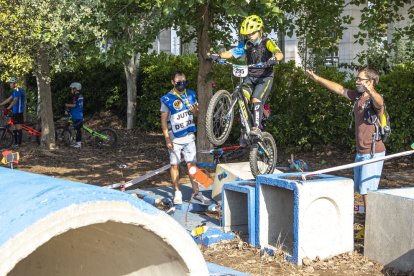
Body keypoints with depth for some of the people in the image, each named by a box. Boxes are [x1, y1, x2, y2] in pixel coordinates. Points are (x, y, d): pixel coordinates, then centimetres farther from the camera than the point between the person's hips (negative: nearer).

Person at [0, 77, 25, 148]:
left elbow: (15, 100, -27)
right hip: (15, 111, 10)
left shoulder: (18, 90, -14)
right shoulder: (15, 91, 19)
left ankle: (19, 143, -7)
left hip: (19, 111, -10)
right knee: (15, 126, 10)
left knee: (18, 126, -9)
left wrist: (8, 108, -36)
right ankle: (16, 142, 14)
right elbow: (8, 99, 23)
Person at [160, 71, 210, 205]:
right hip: (174, 138, -3)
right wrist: (167, 139, -12)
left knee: (192, 164, 1)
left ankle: (196, 193, 3)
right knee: (175, 165, 4)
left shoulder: (191, 95, 6)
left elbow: (196, 114, 16)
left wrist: (195, 110, -10)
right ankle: (177, 193, 15)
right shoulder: (167, 99, -7)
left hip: (189, 136, 3)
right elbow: (164, 120, -6)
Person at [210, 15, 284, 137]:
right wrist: (218, 55, -28)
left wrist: (274, 58, -50)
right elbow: (231, 52, -8)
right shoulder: (245, 44, 3)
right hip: (250, 77, 4)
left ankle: (257, 127, -22)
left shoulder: (267, 42, -9)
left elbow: (279, 54, -26)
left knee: (256, 99, -24)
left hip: (265, 77, -4)